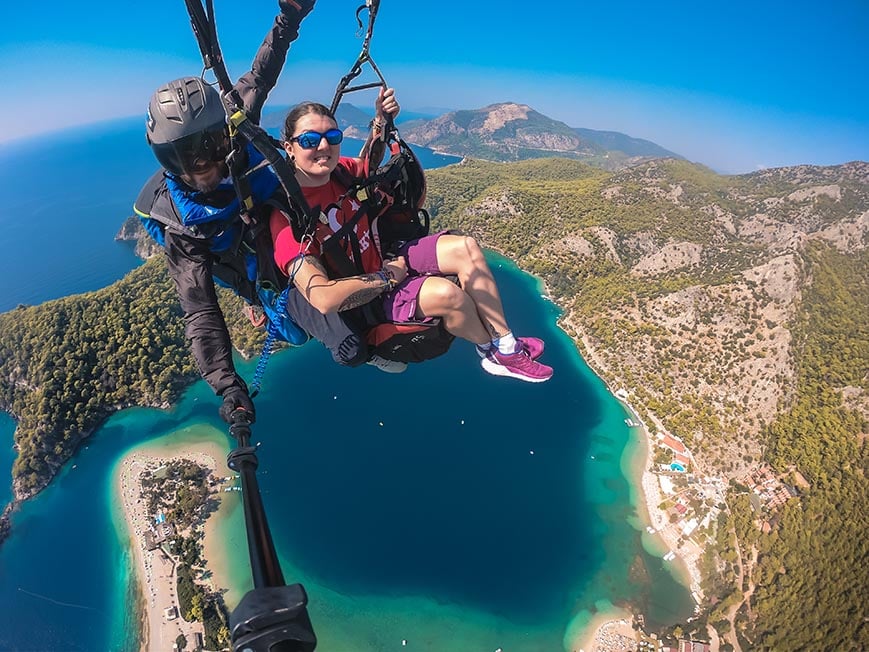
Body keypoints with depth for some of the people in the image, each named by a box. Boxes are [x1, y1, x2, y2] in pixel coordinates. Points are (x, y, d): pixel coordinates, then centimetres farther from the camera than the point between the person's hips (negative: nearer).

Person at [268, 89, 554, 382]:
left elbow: (366, 165, 21)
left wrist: (380, 121, 1)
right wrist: (387, 276, -22)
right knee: (445, 292, -30)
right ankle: (490, 352, 3)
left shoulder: (336, 171, -5)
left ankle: (507, 344, 0)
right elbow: (323, 298, -35)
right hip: (360, 299, -8)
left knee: (465, 247, -4)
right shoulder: (287, 217, -26)